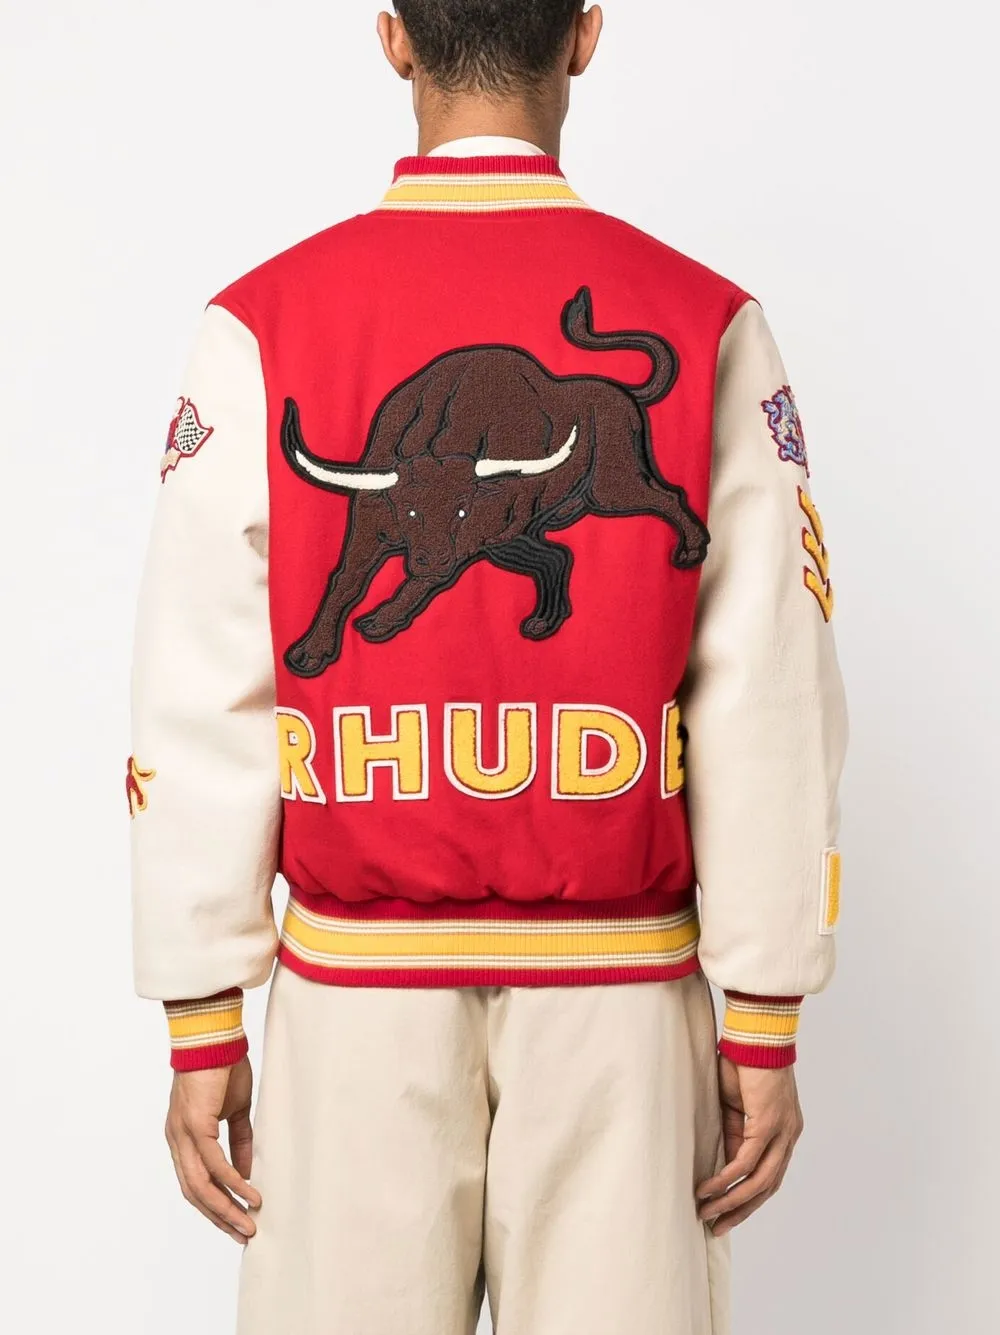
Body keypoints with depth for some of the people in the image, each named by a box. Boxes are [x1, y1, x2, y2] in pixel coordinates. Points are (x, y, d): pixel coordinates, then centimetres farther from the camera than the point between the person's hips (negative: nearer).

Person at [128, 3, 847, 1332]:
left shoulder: (260, 327, -2)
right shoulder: (706, 328, -2)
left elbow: (202, 701, -3)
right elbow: (770, 710, -5)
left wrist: (203, 1026, 4)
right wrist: (765, 1025, 3)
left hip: (356, 986, 1)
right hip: (617, 989, 0)